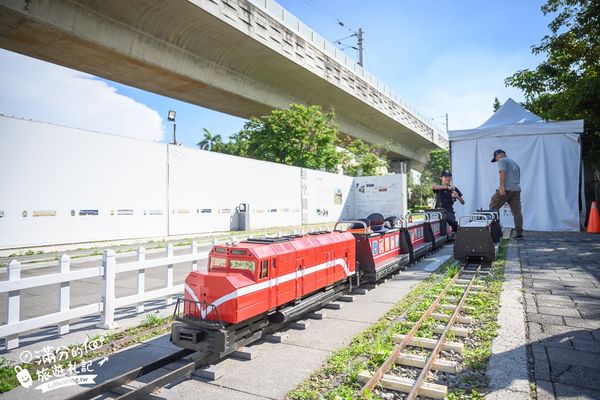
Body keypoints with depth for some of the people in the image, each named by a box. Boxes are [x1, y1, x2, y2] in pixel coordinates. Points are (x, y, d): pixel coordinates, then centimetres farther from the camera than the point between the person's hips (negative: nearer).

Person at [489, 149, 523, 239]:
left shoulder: (502, 160, 3)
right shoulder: (515, 163, 29)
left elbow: (503, 172, -13)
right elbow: (518, 178, 27)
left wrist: (502, 186, -20)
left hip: (506, 188, -8)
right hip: (516, 189, 8)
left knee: (493, 208, -2)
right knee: (517, 211, 3)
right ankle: (519, 232, 0)